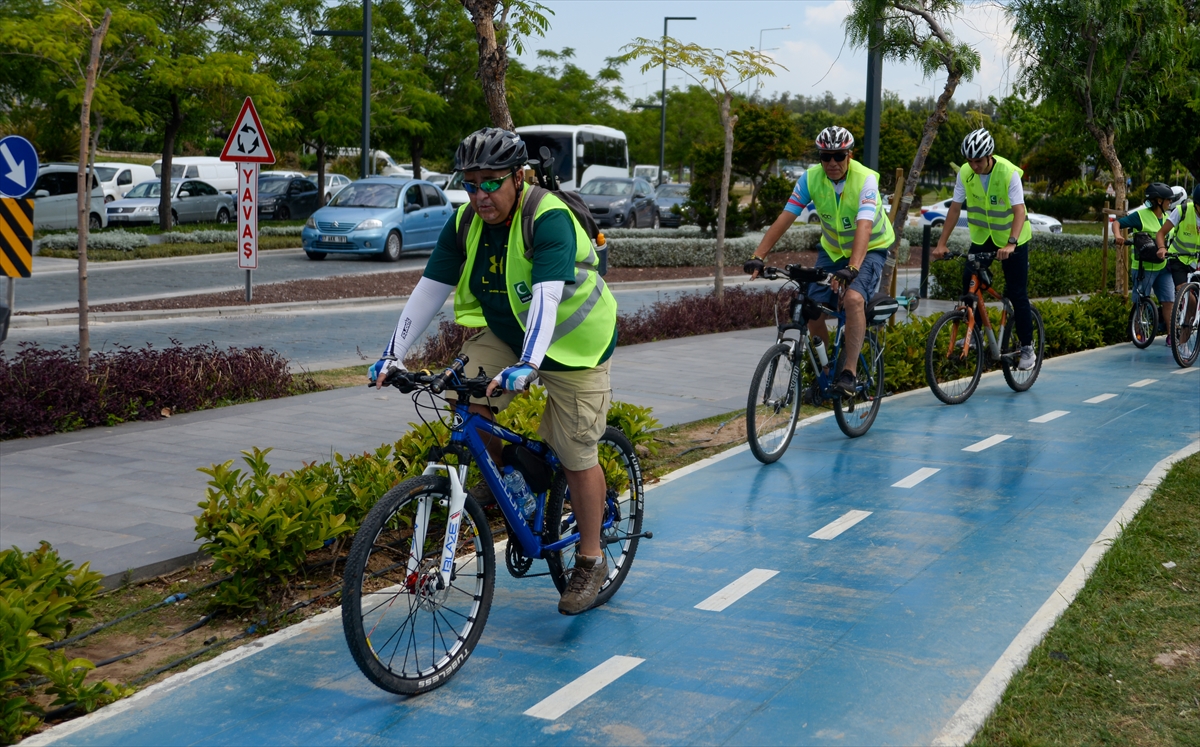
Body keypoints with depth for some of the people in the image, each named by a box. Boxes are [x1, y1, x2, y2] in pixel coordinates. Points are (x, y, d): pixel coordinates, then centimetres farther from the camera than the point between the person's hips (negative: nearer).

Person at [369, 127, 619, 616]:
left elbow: (547, 296, -40)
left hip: (572, 344, -5)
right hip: (504, 333, 5)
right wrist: (394, 354, -17)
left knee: (576, 457, -2)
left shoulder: (550, 220, -28)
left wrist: (528, 364, -53)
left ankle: (590, 562, 16)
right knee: (470, 396, -20)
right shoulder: (465, 223, -9)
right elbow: (430, 288, -9)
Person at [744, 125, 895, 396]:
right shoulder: (810, 178, -16)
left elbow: (863, 227, -40)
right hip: (832, 249, 5)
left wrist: (852, 268, -54)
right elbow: (784, 219, -19)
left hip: (869, 249, -5)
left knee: (853, 299, -31)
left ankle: (849, 373, -24)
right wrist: (758, 256, -30)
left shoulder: (865, 179, -27)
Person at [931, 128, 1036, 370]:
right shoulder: (965, 173, -12)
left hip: (1012, 238, -4)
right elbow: (955, 208, -8)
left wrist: (1011, 244, -43)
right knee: (969, 281, -13)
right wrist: (941, 243, -14)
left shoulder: (1009, 173, -24)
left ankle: (1027, 348, 8)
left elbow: (1019, 211, -29)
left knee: (1017, 293, -3)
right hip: (982, 235, 4)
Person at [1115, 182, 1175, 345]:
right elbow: (1118, 222, -12)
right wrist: (1118, 235, -30)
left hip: (1163, 267, 5)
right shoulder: (1140, 215, -9)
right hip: (1144, 267, -5)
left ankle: (1170, 334, 5)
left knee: (1169, 300, 0)